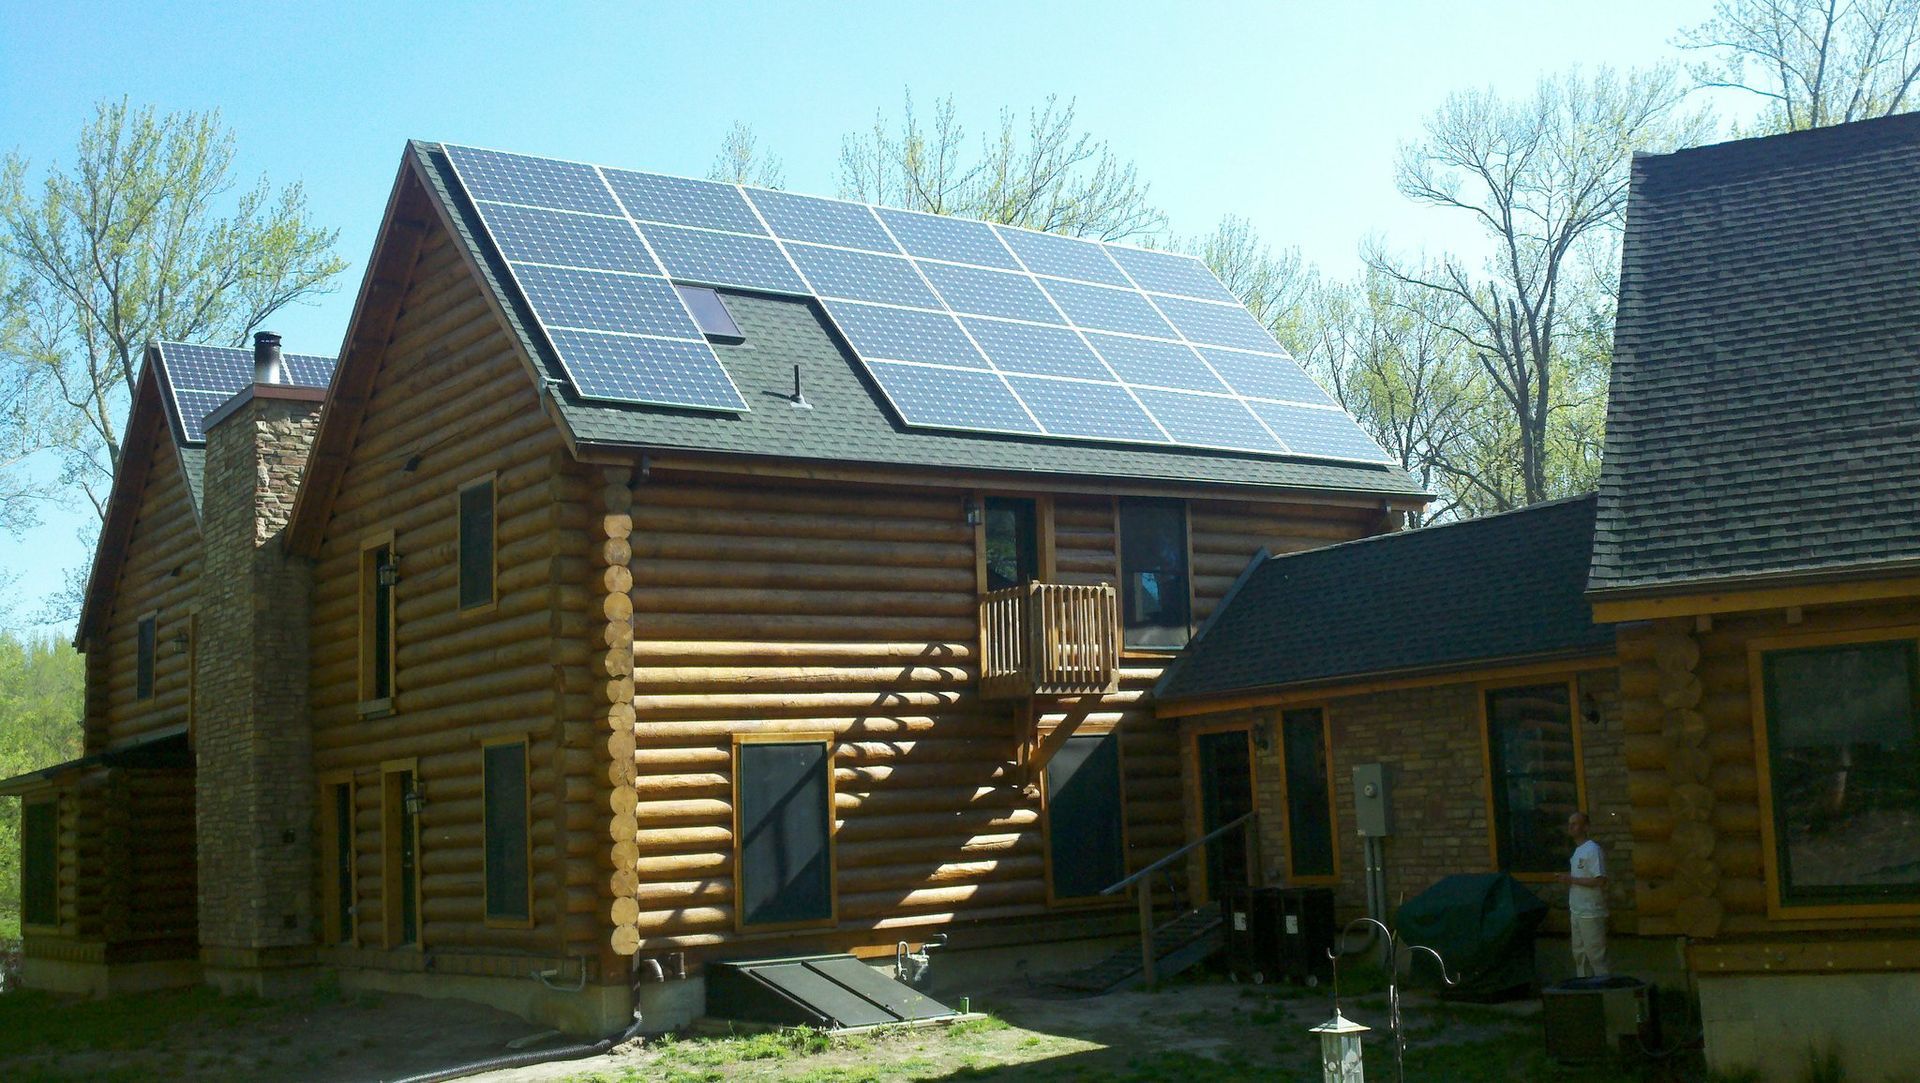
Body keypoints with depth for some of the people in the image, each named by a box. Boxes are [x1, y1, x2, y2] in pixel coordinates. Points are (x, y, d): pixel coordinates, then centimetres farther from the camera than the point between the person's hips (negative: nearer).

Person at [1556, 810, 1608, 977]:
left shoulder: (1592, 850, -15)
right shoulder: (1577, 851, 14)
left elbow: (1600, 881, -22)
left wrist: (1572, 879, -17)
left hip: (1590, 913, -9)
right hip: (1577, 912, 9)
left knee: (1595, 954, -3)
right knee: (1579, 954, 14)